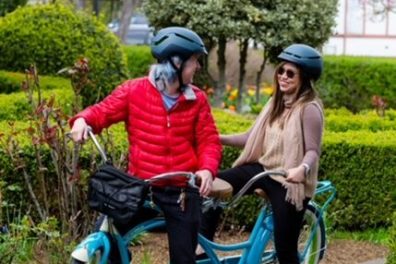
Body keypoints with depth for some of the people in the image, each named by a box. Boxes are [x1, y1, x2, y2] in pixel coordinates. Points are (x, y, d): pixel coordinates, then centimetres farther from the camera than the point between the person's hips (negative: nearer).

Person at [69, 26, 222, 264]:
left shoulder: (197, 99, 2)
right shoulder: (134, 91, -3)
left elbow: (209, 141, 0)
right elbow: (102, 112, -6)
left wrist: (207, 169, -20)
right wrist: (82, 120, -30)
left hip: (182, 192, 1)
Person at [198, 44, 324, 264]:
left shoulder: (309, 109, -12)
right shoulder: (276, 103, 11)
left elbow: (313, 150, -19)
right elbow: (253, 137, 10)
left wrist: (302, 169, -41)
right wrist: (219, 138, -1)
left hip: (289, 182, -7)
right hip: (264, 169, 7)